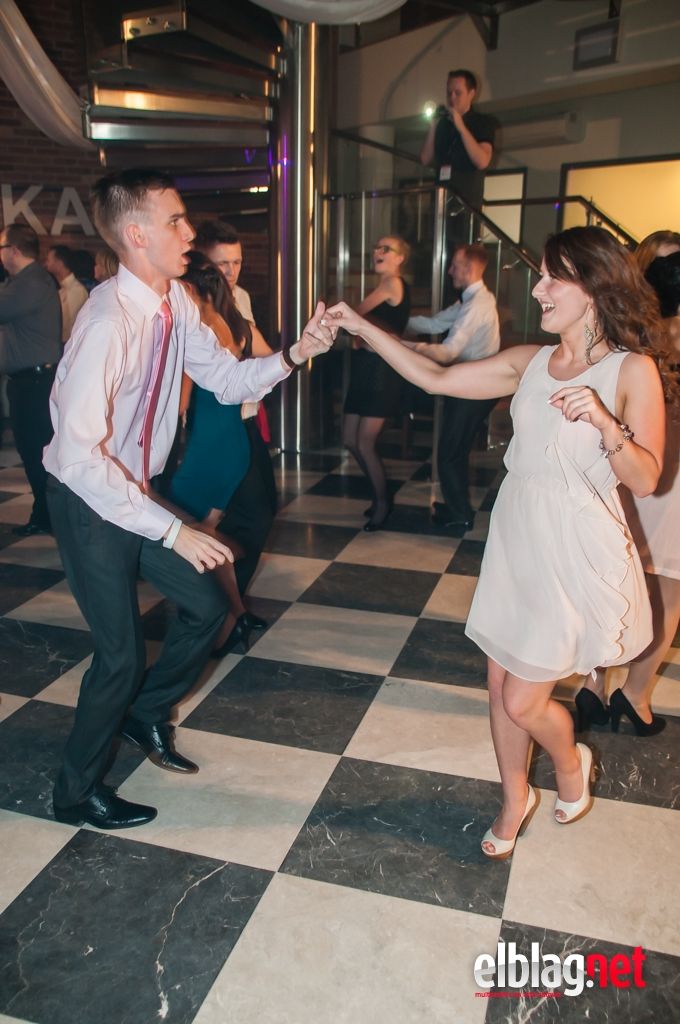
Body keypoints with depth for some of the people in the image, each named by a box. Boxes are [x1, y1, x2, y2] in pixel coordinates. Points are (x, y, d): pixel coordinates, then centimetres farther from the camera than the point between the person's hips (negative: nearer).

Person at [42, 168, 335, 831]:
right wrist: (172, 530, -32)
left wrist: (292, 355, -16)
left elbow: (227, 380, 1)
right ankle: (76, 792, 25)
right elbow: (80, 456, -34)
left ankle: (145, 714, 36)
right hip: (88, 500, -8)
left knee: (206, 606, 11)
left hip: (136, 490, 8)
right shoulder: (109, 321, -30)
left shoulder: (175, 303, -4)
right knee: (121, 652, -1)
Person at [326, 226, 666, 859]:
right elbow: (436, 378, 3)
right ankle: (514, 799, 38)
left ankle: (571, 763, 37)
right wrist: (361, 327, 0)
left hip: (575, 553, -5)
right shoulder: (531, 362, 5)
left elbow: (645, 480, -13)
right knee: (501, 685, 13)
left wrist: (605, 424, -31)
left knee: (523, 701, 2)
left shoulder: (631, 370, -9)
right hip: (515, 543, 5)